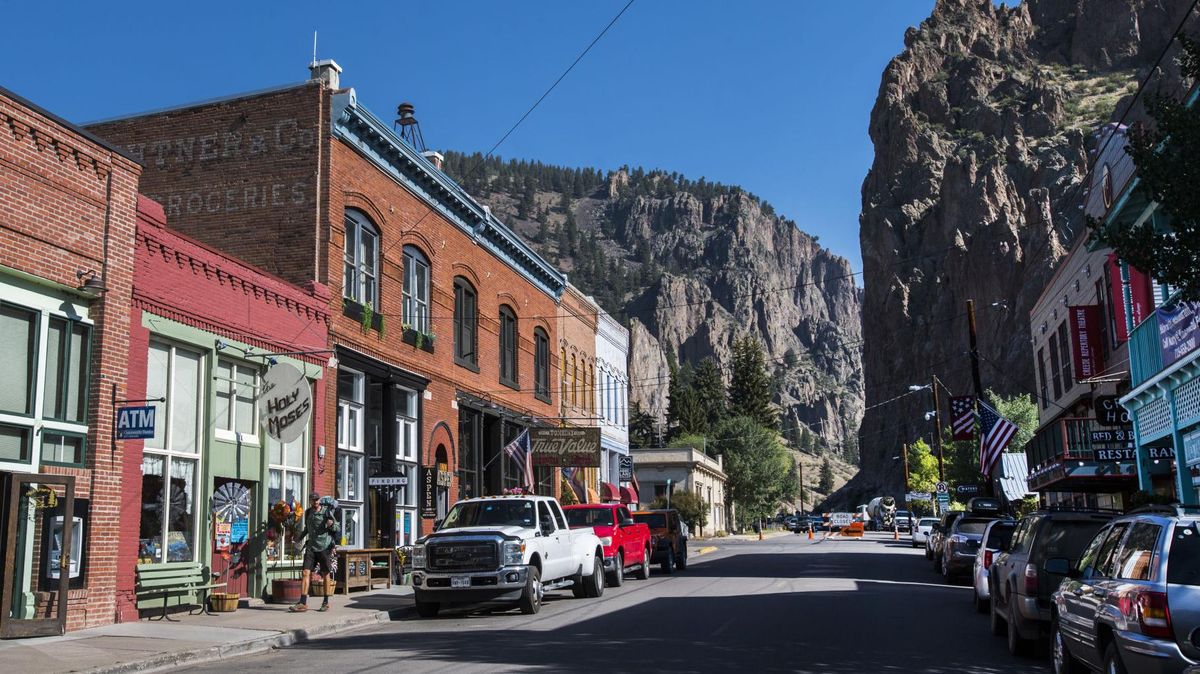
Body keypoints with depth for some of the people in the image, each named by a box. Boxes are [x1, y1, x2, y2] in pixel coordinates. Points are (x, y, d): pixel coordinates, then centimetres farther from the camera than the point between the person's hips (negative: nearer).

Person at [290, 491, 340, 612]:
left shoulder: (327, 511, -4)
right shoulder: (308, 513, 10)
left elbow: (337, 528, -1)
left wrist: (332, 524, -22)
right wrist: (300, 537, 17)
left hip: (324, 547, -4)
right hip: (311, 547, 4)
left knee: (326, 575, 4)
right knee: (306, 573, -7)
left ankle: (326, 603, 15)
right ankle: (303, 603, -8)